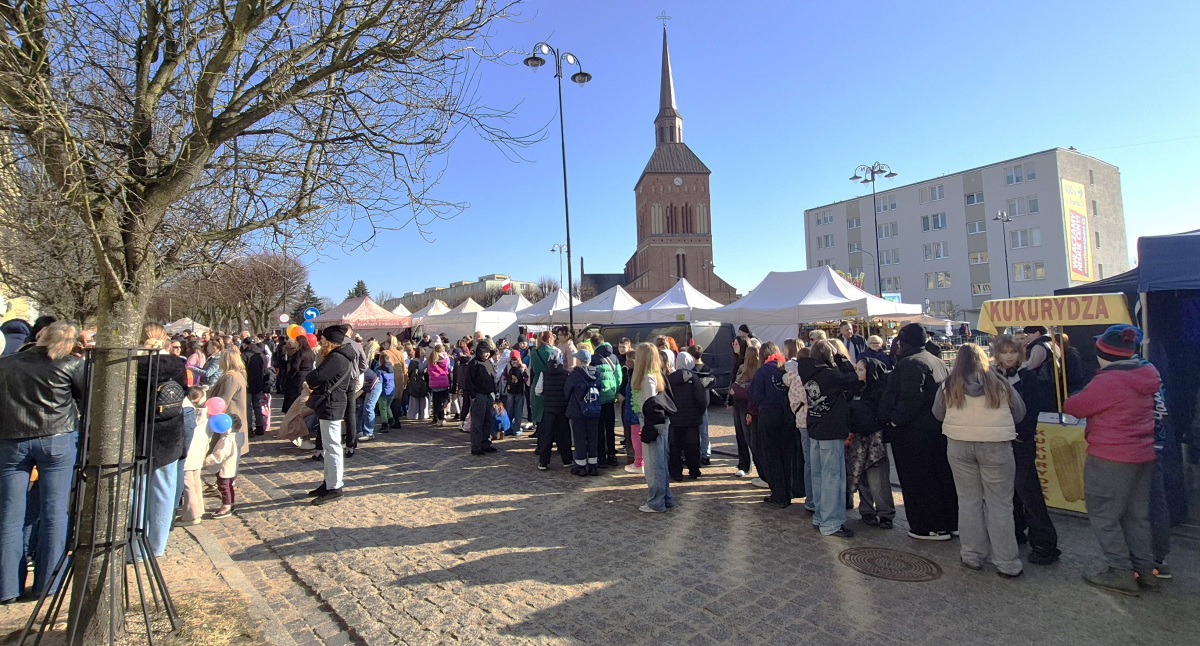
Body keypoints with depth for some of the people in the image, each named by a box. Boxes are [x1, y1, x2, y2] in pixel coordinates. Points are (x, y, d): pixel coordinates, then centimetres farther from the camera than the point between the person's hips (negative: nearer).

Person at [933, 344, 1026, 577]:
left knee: (968, 500, 11)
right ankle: (1006, 563, 14)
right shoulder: (1000, 384, 0)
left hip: (958, 445, 1)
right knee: (1000, 504, 7)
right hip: (996, 445, -1)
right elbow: (1019, 414, 11)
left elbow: (938, 414, 9)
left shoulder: (948, 386, -1)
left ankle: (972, 556, 20)